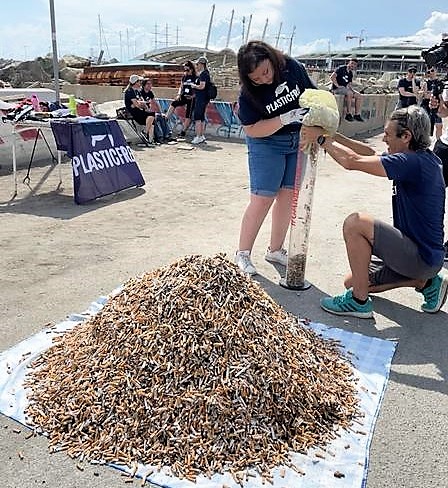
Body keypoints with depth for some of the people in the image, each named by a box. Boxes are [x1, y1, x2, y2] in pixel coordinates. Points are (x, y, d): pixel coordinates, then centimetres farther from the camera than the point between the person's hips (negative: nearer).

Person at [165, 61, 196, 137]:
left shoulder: (195, 78, -5)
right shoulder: (184, 78, 12)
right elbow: (181, 87, 18)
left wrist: (192, 96, -17)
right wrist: (179, 95, 1)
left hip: (191, 98, -5)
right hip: (183, 97, 5)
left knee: (188, 115, -4)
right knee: (173, 103, -20)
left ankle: (183, 132, 2)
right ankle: (165, 120, -22)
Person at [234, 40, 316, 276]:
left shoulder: (292, 67, -10)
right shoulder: (248, 94, -18)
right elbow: (252, 130, -19)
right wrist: (285, 118, -28)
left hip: (299, 140, 4)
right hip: (267, 144, -4)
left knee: (287, 196, 7)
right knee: (262, 199, -9)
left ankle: (275, 250, 20)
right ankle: (242, 254, 4)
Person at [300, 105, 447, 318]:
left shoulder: (414, 162, -24)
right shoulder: (422, 158, 6)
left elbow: (351, 161, -25)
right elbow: (371, 153, 13)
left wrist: (321, 138, -11)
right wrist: (333, 135, 3)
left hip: (422, 257, -10)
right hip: (419, 253, 10)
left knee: (355, 223, -24)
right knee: (352, 283, 14)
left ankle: (359, 302, -12)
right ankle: (426, 281, 13)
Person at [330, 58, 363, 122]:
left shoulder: (350, 74, 17)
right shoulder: (341, 69, -6)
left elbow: (349, 84, 20)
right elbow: (332, 77, -17)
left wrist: (352, 89, -1)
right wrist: (337, 85, -19)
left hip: (345, 88, 8)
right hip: (336, 89, -8)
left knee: (358, 95, -5)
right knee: (349, 93, -33)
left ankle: (357, 115, -7)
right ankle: (348, 114, -30)